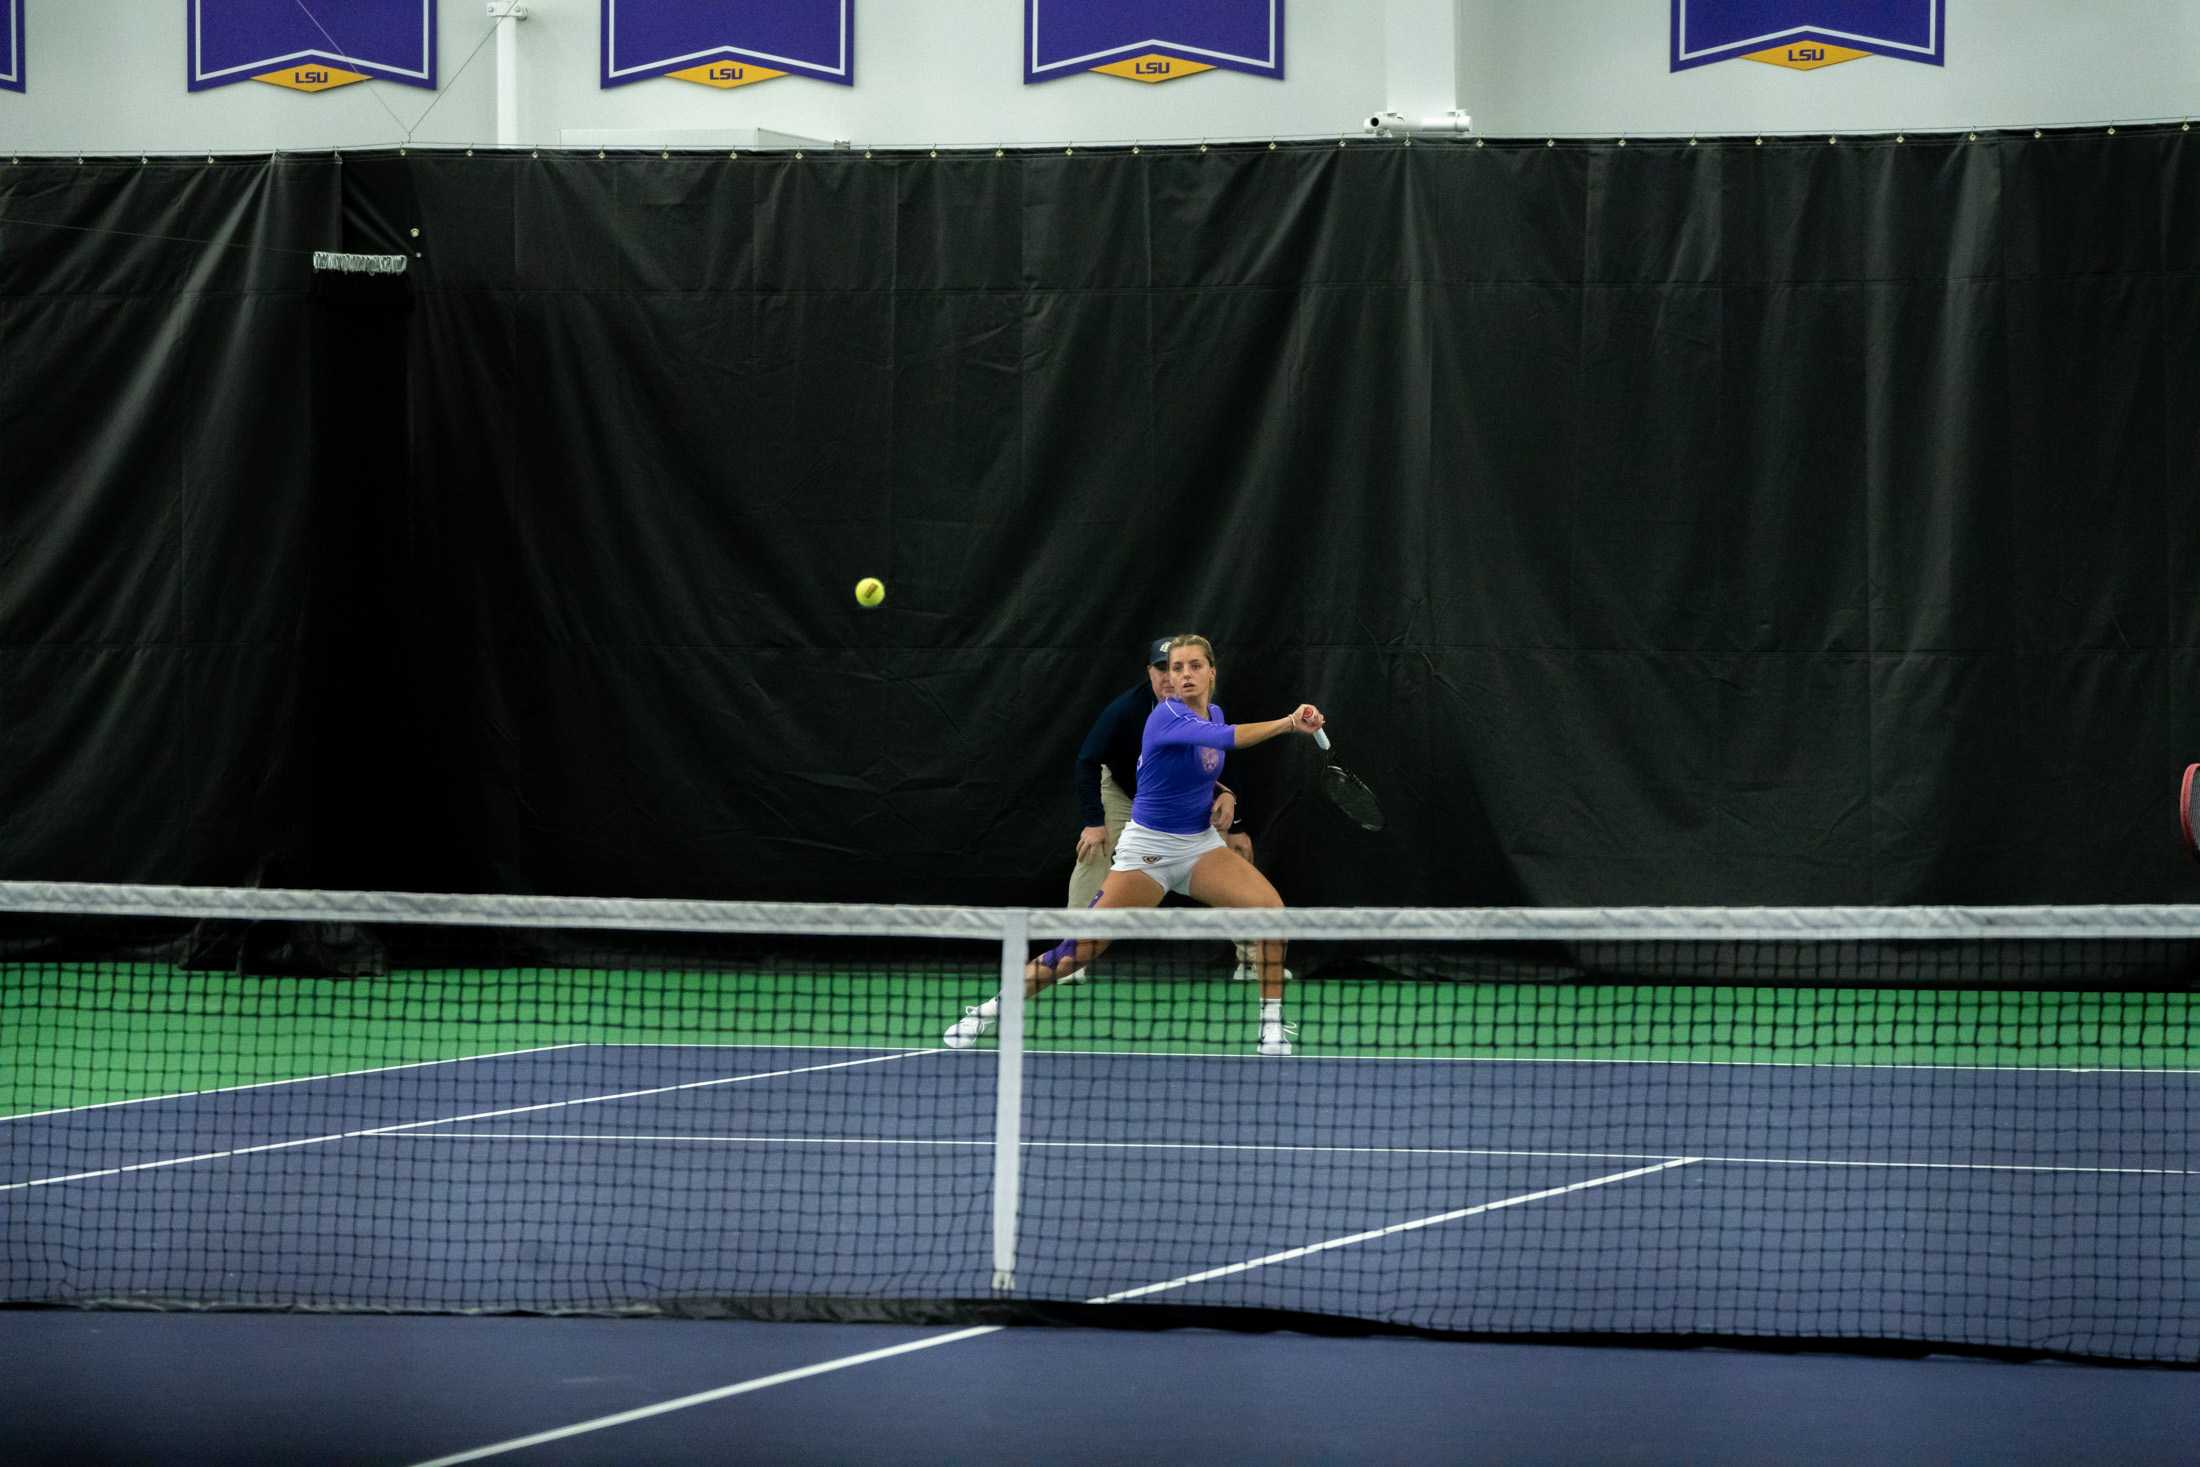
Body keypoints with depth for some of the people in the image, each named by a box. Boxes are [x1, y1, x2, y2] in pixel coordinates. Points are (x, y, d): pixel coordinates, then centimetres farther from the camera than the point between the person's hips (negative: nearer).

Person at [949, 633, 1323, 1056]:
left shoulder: (1213, 714, 4)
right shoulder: (1166, 716, -20)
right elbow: (1228, 737, -38)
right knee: (1080, 949, -8)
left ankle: (1272, 1027, -9)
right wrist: (1288, 723, -45)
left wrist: (1220, 797, 6)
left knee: (1270, 907, -18)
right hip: (1149, 846, -6)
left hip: (1201, 843, 6)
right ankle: (988, 1011, 9)